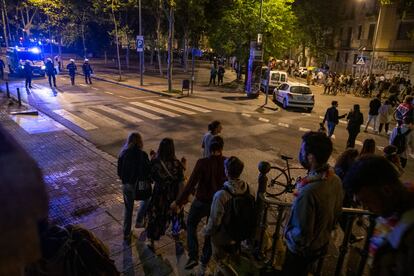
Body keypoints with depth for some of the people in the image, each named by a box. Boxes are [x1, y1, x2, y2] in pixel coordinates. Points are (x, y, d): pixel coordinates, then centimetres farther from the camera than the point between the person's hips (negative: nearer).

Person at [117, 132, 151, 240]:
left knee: (128, 208, 21)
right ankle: (139, 221, 28)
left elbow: (119, 172, 1)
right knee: (147, 199, 30)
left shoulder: (123, 154, -7)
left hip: (126, 185, 3)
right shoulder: (142, 155, -20)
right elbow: (148, 172, -16)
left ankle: (126, 233, 31)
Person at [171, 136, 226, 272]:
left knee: (191, 225, 23)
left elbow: (190, 184, -20)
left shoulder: (202, 162, -21)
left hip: (201, 202, -3)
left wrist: (178, 202, -9)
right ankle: (205, 261, 37)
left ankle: (193, 256, 13)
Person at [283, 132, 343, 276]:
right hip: (323, 244, 6)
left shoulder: (308, 191, -40)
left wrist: (287, 233, -11)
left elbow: (302, 234, -31)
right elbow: (337, 213, 2)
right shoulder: (336, 180, -14)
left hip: (302, 250, -6)